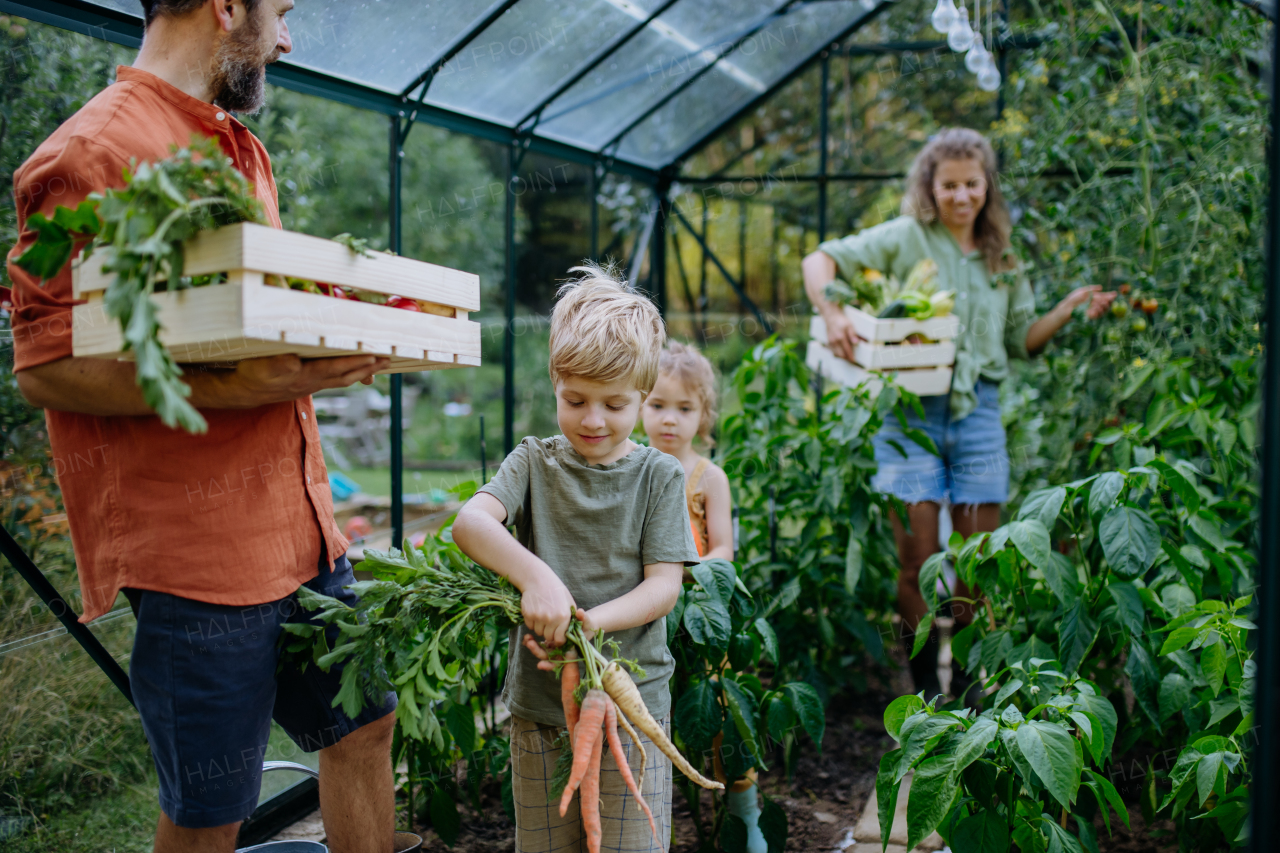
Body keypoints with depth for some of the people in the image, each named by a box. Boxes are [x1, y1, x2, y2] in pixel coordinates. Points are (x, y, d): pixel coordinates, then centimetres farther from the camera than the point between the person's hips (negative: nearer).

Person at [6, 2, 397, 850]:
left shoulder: (244, 152, 16)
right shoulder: (94, 154, -12)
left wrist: (333, 352, 5)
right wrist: (227, 388, -25)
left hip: (296, 516, 9)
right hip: (198, 545, -8)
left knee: (364, 721, 18)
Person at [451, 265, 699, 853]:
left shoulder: (659, 476, -2)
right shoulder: (534, 463, 2)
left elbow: (663, 586, -8)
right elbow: (469, 523, -16)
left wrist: (590, 621, -25)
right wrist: (534, 576, -33)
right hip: (538, 701, 2)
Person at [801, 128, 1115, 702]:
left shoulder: (1001, 259, 15)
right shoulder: (906, 238, 2)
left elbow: (1021, 340, 19)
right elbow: (821, 260, -4)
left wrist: (1072, 306, 6)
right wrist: (832, 314, -21)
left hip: (978, 411, 4)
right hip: (913, 407, -4)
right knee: (917, 562, -1)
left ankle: (966, 689, 19)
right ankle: (924, 691, 13)